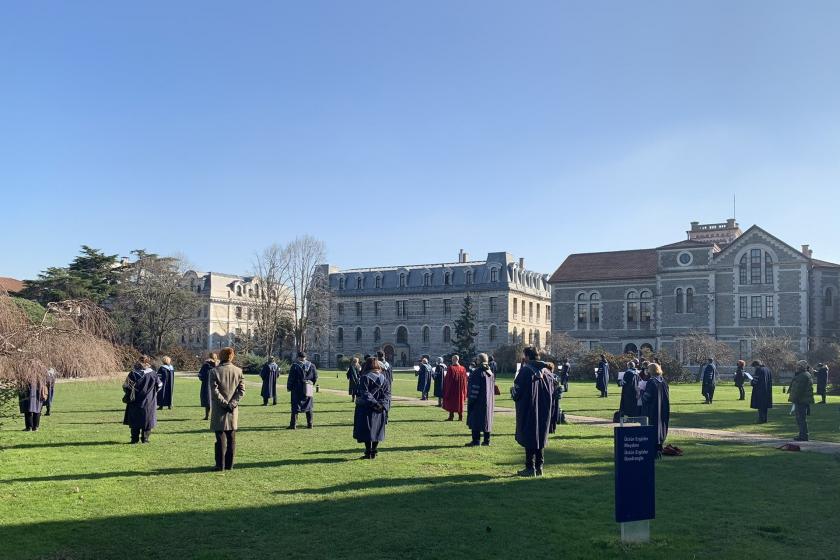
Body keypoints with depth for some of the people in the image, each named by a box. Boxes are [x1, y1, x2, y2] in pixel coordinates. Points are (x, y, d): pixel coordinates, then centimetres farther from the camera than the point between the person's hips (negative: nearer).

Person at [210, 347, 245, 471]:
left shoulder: (214, 371, -6)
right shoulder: (238, 371, 3)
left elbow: (214, 390, -12)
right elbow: (241, 390, -2)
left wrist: (224, 403, -9)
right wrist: (232, 403, -6)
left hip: (219, 410, -3)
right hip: (233, 411, 3)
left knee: (221, 438, 1)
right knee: (231, 438, 9)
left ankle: (220, 465, 2)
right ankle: (229, 464, 12)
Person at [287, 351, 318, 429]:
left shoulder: (295, 366, -7)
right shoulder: (312, 365, 5)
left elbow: (291, 378, -7)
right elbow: (315, 377, 7)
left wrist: (289, 387, 4)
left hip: (297, 389, -4)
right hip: (309, 390, 4)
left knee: (295, 407, 1)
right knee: (309, 407, 13)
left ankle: (293, 425, -2)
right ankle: (310, 424, 14)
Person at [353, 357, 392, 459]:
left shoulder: (365, 377, -8)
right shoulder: (384, 378, 8)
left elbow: (365, 394, -16)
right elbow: (387, 394, 2)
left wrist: (374, 403, -16)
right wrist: (383, 405, -8)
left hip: (366, 409, -5)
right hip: (380, 411, 5)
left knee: (367, 431, 2)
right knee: (377, 431, 13)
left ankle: (368, 453, 1)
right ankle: (374, 452, 15)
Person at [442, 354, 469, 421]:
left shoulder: (451, 368, -15)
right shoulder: (462, 369, 0)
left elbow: (448, 380, -11)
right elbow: (465, 380, 6)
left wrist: (447, 390, -4)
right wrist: (464, 390, 14)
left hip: (452, 388, -4)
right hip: (460, 389, 4)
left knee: (451, 402, 5)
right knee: (460, 401, 13)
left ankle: (451, 416, 4)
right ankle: (460, 416, 12)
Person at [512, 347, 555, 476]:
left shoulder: (525, 370, -15)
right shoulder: (547, 372, 4)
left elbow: (517, 391, -14)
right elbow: (552, 392, 11)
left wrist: (512, 391, 7)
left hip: (528, 411, -6)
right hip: (544, 412, 6)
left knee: (529, 438, 1)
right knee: (540, 438, 14)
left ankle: (530, 468, 2)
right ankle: (539, 467, 16)